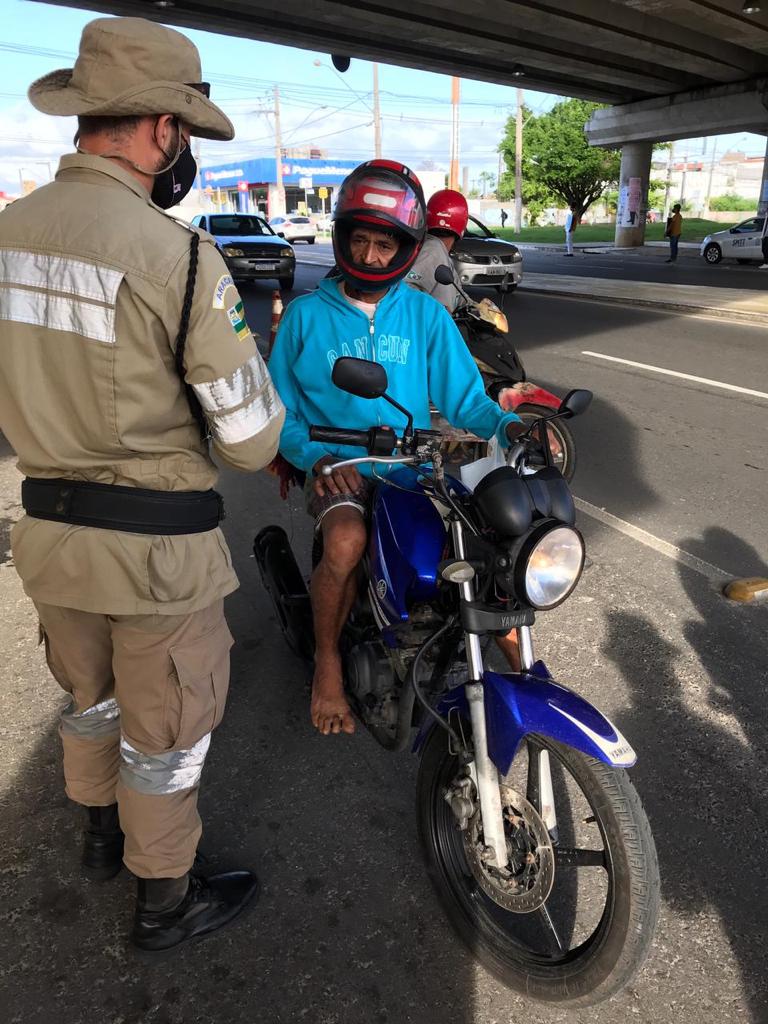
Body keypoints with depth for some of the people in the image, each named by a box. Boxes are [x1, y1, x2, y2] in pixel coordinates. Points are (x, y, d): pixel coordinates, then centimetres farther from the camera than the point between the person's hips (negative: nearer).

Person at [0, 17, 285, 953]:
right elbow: (251, 440, -18)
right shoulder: (176, 255, -21)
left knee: (89, 695, 28)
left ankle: (102, 834, 54)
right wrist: (245, 356, 2)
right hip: (156, 545, -7)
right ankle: (165, 902, 38)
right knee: (165, 731, 14)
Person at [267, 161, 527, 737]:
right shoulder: (307, 315, 4)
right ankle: (328, 662, -5)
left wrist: (508, 424, -16)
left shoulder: (426, 315, 8)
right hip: (338, 469, -2)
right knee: (346, 544, -34)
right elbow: (281, 410, 3)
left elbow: (462, 395, 4)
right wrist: (316, 456, -15)